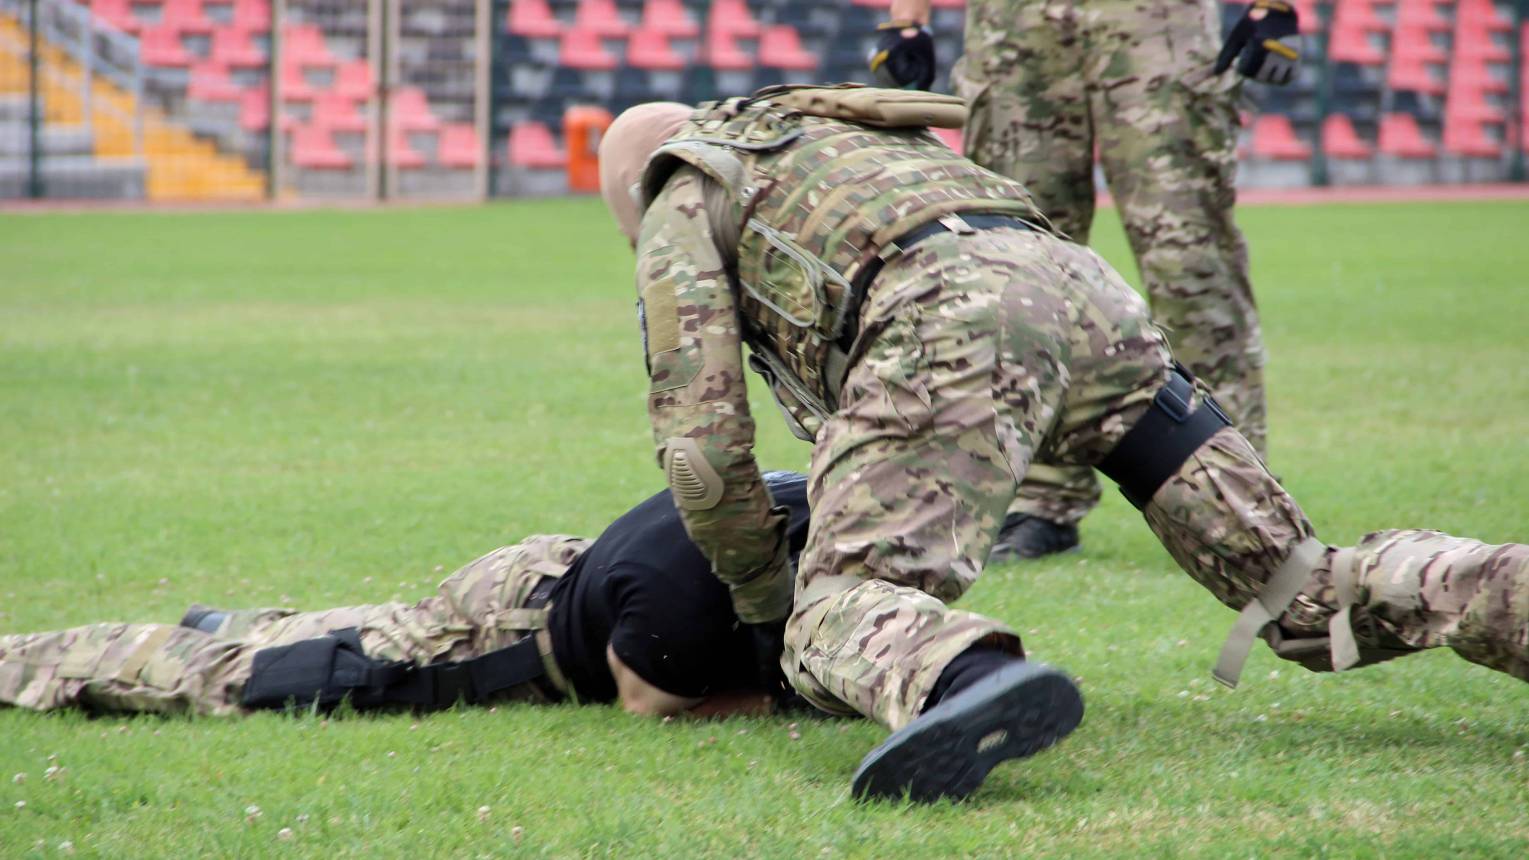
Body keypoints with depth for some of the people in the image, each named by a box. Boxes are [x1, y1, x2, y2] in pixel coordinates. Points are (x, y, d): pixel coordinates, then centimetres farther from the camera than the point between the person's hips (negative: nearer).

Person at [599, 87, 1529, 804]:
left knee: (837, 624, -20)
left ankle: (976, 686, -54)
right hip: (1084, 287, 7)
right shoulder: (843, 142, 45)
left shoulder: (680, 207, 23)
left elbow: (706, 447, 12)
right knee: (1312, 597, 8)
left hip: (952, 324, -7)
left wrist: (765, 600, 27)